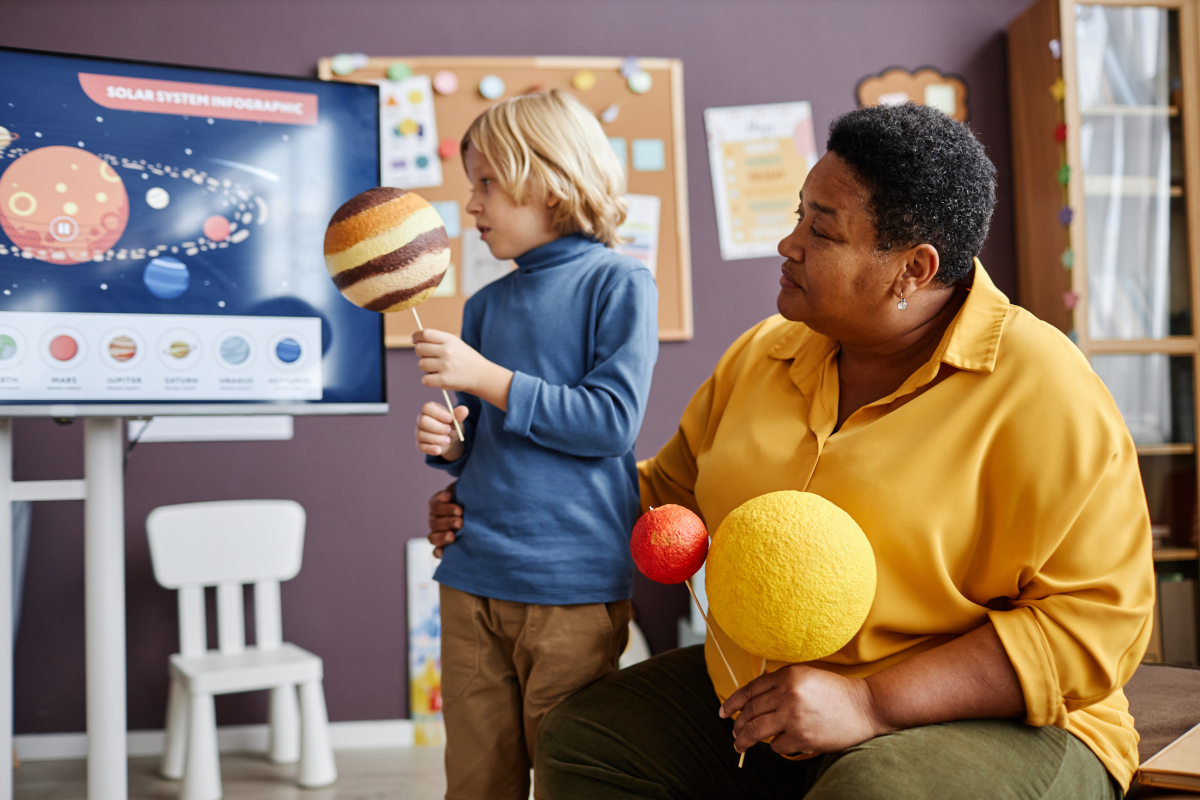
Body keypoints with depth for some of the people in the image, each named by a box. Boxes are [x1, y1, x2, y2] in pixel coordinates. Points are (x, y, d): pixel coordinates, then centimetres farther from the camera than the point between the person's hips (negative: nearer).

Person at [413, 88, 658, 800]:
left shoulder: (618, 282, -5)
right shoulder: (487, 305, 12)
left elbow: (611, 421, -15)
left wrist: (486, 379, -14)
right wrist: (447, 442, -3)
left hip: (573, 580, -5)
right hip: (473, 579, 6)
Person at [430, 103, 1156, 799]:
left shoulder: (1040, 390, -14)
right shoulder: (764, 354, 5)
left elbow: (1098, 619, -18)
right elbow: (671, 490, 18)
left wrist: (869, 704, -25)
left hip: (994, 722, -5)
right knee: (579, 740, -5)